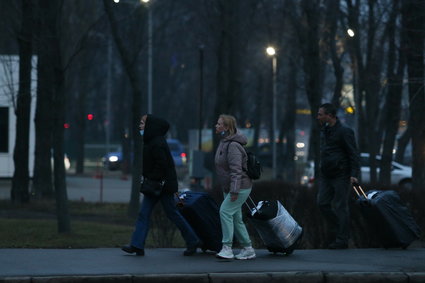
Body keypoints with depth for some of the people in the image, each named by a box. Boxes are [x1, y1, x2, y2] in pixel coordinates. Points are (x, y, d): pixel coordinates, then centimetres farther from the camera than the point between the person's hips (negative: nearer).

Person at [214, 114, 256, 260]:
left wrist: (234, 190, -29)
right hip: (229, 188, 10)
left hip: (241, 187, -10)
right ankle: (248, 249, 18)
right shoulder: (224, 142, 12)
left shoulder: (233, 146, -20)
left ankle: (227, 248, -20)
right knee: (236, 218, 10)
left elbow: (236, 170, -26)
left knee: (225, 211, -19)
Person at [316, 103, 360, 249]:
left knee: (340, 206, -5)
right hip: (326, 175, 8)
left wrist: (354, 174, -21)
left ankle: (342, 240, 0)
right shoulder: (324, 131, 14)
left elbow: (354, 155, -13)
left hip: (341, 175, -8)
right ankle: (336, 230, 17)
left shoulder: (344, 131, -12)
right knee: (323, 203, 3)